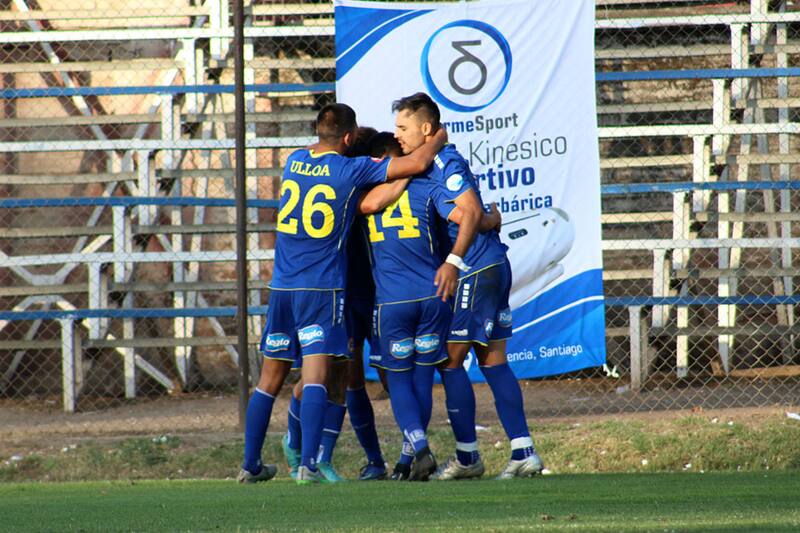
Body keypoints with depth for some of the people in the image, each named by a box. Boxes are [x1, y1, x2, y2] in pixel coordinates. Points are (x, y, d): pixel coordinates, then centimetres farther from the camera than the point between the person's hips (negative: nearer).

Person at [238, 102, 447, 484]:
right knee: (315, 374, -10)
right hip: (322, 287, -5)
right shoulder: (351, 169, -8)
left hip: (281, 286, 5)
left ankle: (250, 464, 17)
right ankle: (308, 464, -20)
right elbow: (418, 163, -7)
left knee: (270, 378, 12)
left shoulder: (294, 161, 8)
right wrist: (440, 139, 13)